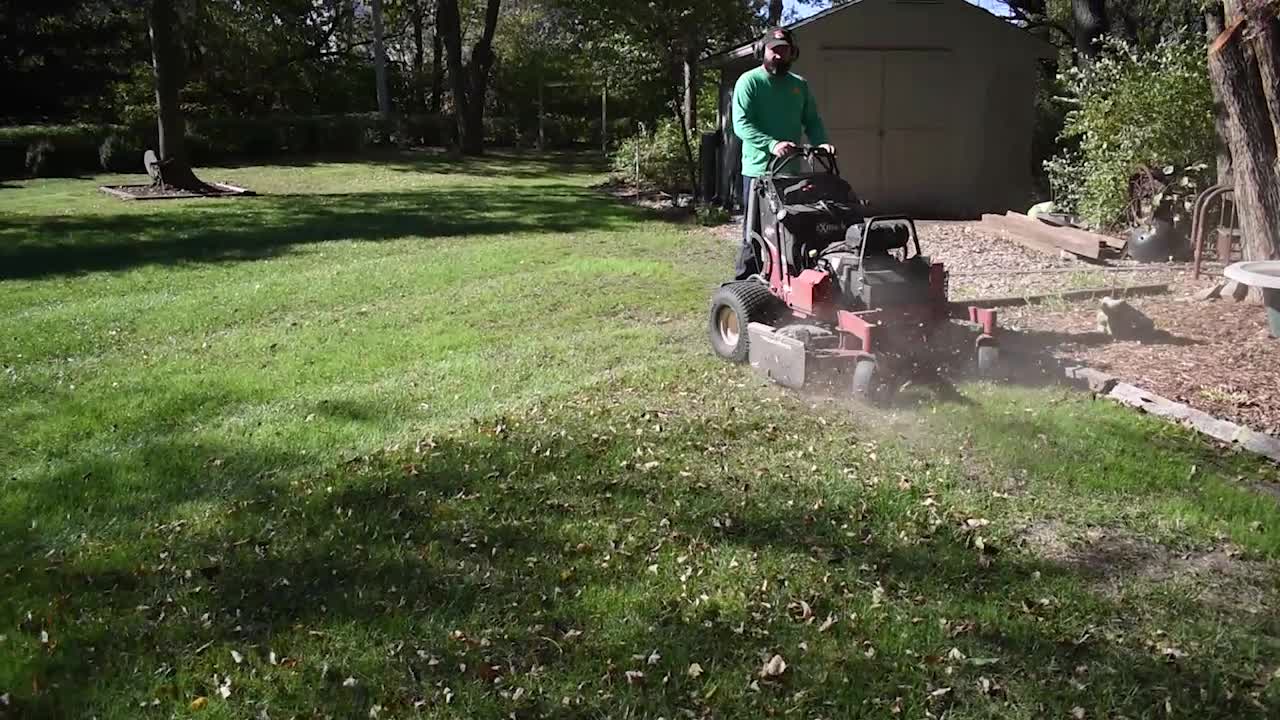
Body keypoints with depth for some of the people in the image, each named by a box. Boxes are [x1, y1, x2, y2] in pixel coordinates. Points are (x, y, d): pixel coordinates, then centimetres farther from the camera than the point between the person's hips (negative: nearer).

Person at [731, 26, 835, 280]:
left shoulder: (800, 85, 15)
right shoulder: (749, 81, -4)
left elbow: (812, 121, 16)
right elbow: (741, 124, -14)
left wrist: (821, 142, -6)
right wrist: (772, 144, -28)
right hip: (758, 169, -5)